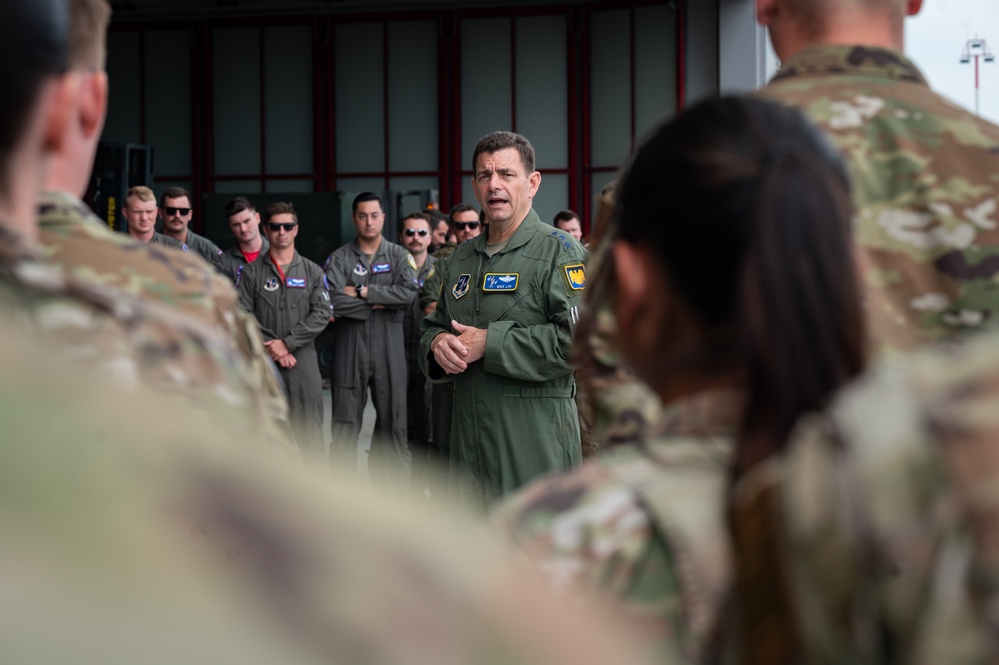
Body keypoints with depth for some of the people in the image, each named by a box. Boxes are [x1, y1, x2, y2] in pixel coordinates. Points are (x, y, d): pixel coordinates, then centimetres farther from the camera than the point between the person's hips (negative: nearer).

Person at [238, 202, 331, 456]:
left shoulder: (312, 272, 9)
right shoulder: (252, 272, 7)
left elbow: (322, 313, -2)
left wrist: (287, 343, -11)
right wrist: (271, 347, -10)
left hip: (303, 359, 0)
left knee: (310, 432, -3)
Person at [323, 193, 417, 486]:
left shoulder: (399, 256, 7)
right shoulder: (339, 258, 4)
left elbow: (408, 293, -11)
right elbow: (334, 302, -11)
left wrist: (362, 292, -12)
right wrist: (380, 303, -11)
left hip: (389, 349, 1)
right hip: (349, 348, -1)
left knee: (392, 420, 3)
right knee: (345, 422, 1)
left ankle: (397, 487, 11)